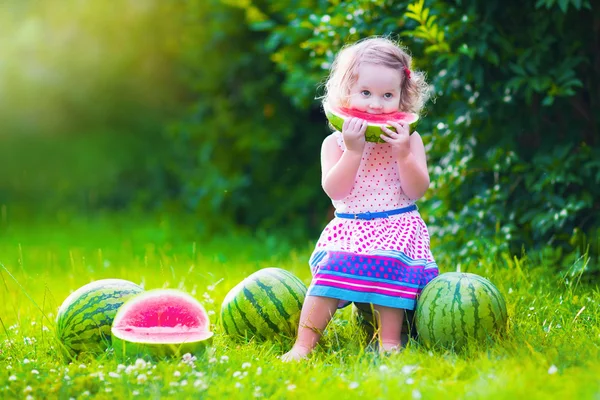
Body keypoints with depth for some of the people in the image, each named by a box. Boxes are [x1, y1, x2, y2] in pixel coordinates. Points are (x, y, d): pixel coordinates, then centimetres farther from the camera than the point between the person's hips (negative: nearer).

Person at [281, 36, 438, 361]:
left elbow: (417, 191, -4)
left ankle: (389, 341, -19)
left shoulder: (408, 139, 3)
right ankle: (304, 344, -22)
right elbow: (335, 191, -9)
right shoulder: (335, 142, 3)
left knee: (389, 267, -27)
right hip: (349, 229, 0)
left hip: (397, 228, 0)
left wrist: (403, 153, -19)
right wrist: (353, 150, -19)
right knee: (331, 269, -21)